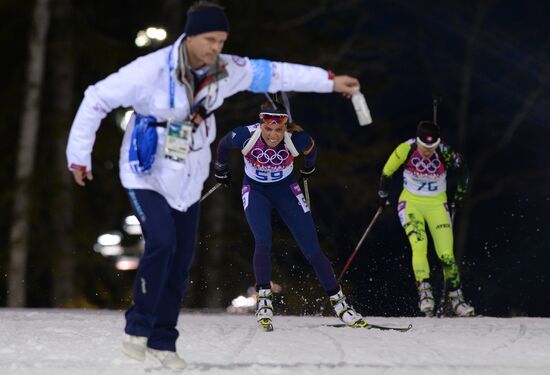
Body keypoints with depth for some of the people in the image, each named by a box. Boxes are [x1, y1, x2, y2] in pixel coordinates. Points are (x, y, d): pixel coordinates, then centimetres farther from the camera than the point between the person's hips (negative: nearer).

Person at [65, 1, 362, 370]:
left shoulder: (225, 71, -9)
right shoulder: (152, 70, -24)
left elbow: (272, 73, 4)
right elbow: (97, 99, -17)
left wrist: (329, 81, 6)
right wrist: (79, 156, -15)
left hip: (188, 180, 5)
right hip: (147, 175, -5)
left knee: (182, 259, 4)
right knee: (161, 243, -22)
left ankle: (162, 340, 17)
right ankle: (138, 327, -5)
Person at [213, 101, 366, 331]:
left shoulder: (296, 139, -26)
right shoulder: (245, 136, -28)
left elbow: (311, 150, 0)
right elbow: (222, 146, -4)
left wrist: (308, 169, 19)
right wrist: (221, 172, 12)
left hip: (286, 189, 1)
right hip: (256, 191, -1)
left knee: (312, 249, -5)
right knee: (263, 242, -26)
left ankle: (338, 302, 8)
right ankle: (263, 300, -9)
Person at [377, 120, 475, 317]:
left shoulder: (444, 153, -20)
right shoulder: (405, 150, -19)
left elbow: (461, 168, 2)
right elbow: (387, 172, -1)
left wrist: (460, 190, 8)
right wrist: (382, 196, 9)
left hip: (437, 205, 1)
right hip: (411, 202, 0)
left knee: (446, 254, -5)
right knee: (419, 245, -23)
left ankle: (456, 299, 7)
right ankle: (424, 293, -23)